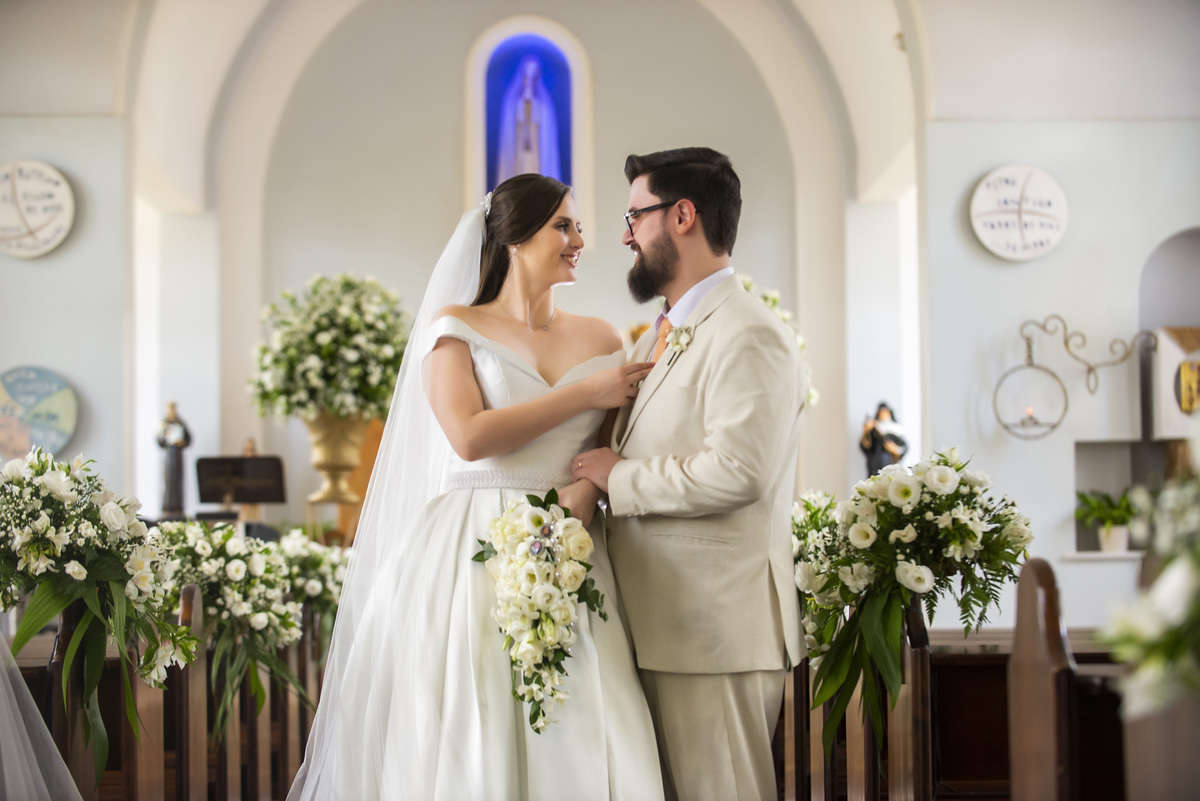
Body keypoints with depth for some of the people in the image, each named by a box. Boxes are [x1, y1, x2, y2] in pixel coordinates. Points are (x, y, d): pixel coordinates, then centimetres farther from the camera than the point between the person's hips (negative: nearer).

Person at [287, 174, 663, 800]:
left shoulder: (600, 339, 14)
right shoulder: (455, 326, 4)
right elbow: (469, 437, -10)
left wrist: (587, 490, -14)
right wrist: (583, 395, -7)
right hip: (471, 555, -3)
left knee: (574, 746, -4)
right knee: (467, 748, -3)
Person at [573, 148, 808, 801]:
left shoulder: (749, 336, -13)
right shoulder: (654, 340, 19)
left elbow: (735, 472, -24)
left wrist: (619, 478, -13)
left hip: (717, 633, -9)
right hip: (653, 626, 9)